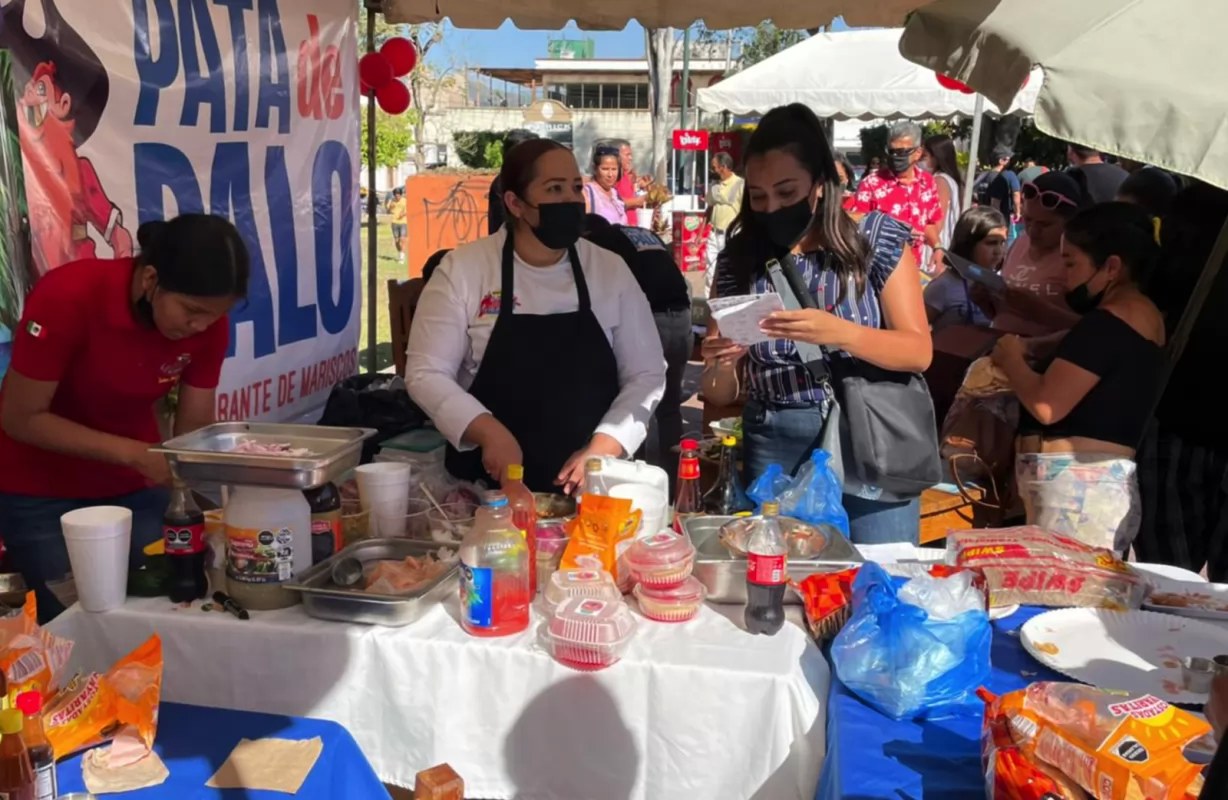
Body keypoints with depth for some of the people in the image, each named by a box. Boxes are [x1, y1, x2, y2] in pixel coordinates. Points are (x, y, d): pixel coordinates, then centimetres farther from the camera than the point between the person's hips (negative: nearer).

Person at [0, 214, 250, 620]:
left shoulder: (209, 322, -16)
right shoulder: (67, 296, -28)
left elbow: (193, 428, -9)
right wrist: (134, 453, -30)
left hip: (135, 485, 3)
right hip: (41, 489, -3)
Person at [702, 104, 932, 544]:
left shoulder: (878, 238, -1)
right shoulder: (739, 261, 3)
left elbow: (919, 351, -7)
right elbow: (722, 395, 6)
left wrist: (838, 332, -23)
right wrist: (720, 365, -17)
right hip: (776, 457, 2)